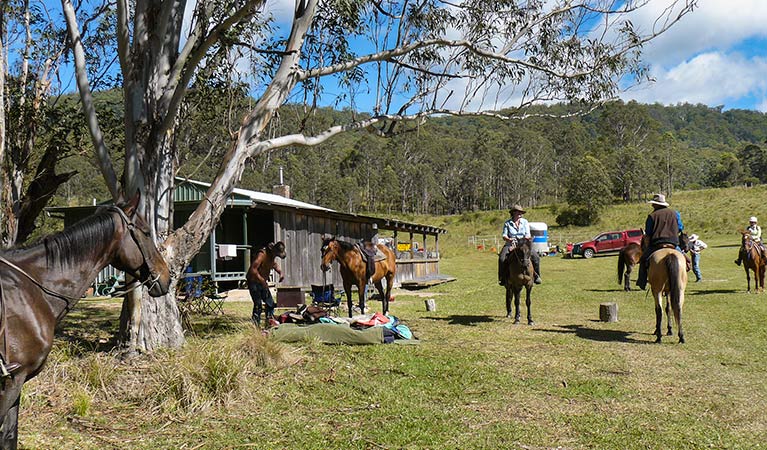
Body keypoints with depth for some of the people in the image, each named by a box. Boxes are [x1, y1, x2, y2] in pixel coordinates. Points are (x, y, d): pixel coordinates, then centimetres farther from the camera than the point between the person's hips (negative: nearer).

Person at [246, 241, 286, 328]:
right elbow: (253, 270, -30)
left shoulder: (272, 255, 2)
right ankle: (255, 327, -1)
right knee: (258, 305, -9)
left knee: (270, 303, 10)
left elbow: (274, 264, 25)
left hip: (262, 282, 9)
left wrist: (280, 272, 6)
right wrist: (262, 281, -32)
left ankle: (269, 322, 21)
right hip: (254, 282, -9)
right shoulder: (262, 254, -25)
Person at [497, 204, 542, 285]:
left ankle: (536, 276, 1)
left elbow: (528, 235, 3)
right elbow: (504, 236, 1)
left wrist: (526, 238, -20)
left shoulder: (525, 222, 8)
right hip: (510, 245, -1)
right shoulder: (507, 223, 4)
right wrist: (509, 239, -21)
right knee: (502, 258, -28)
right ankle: (502, 277, -12)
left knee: (536, 257, -18)